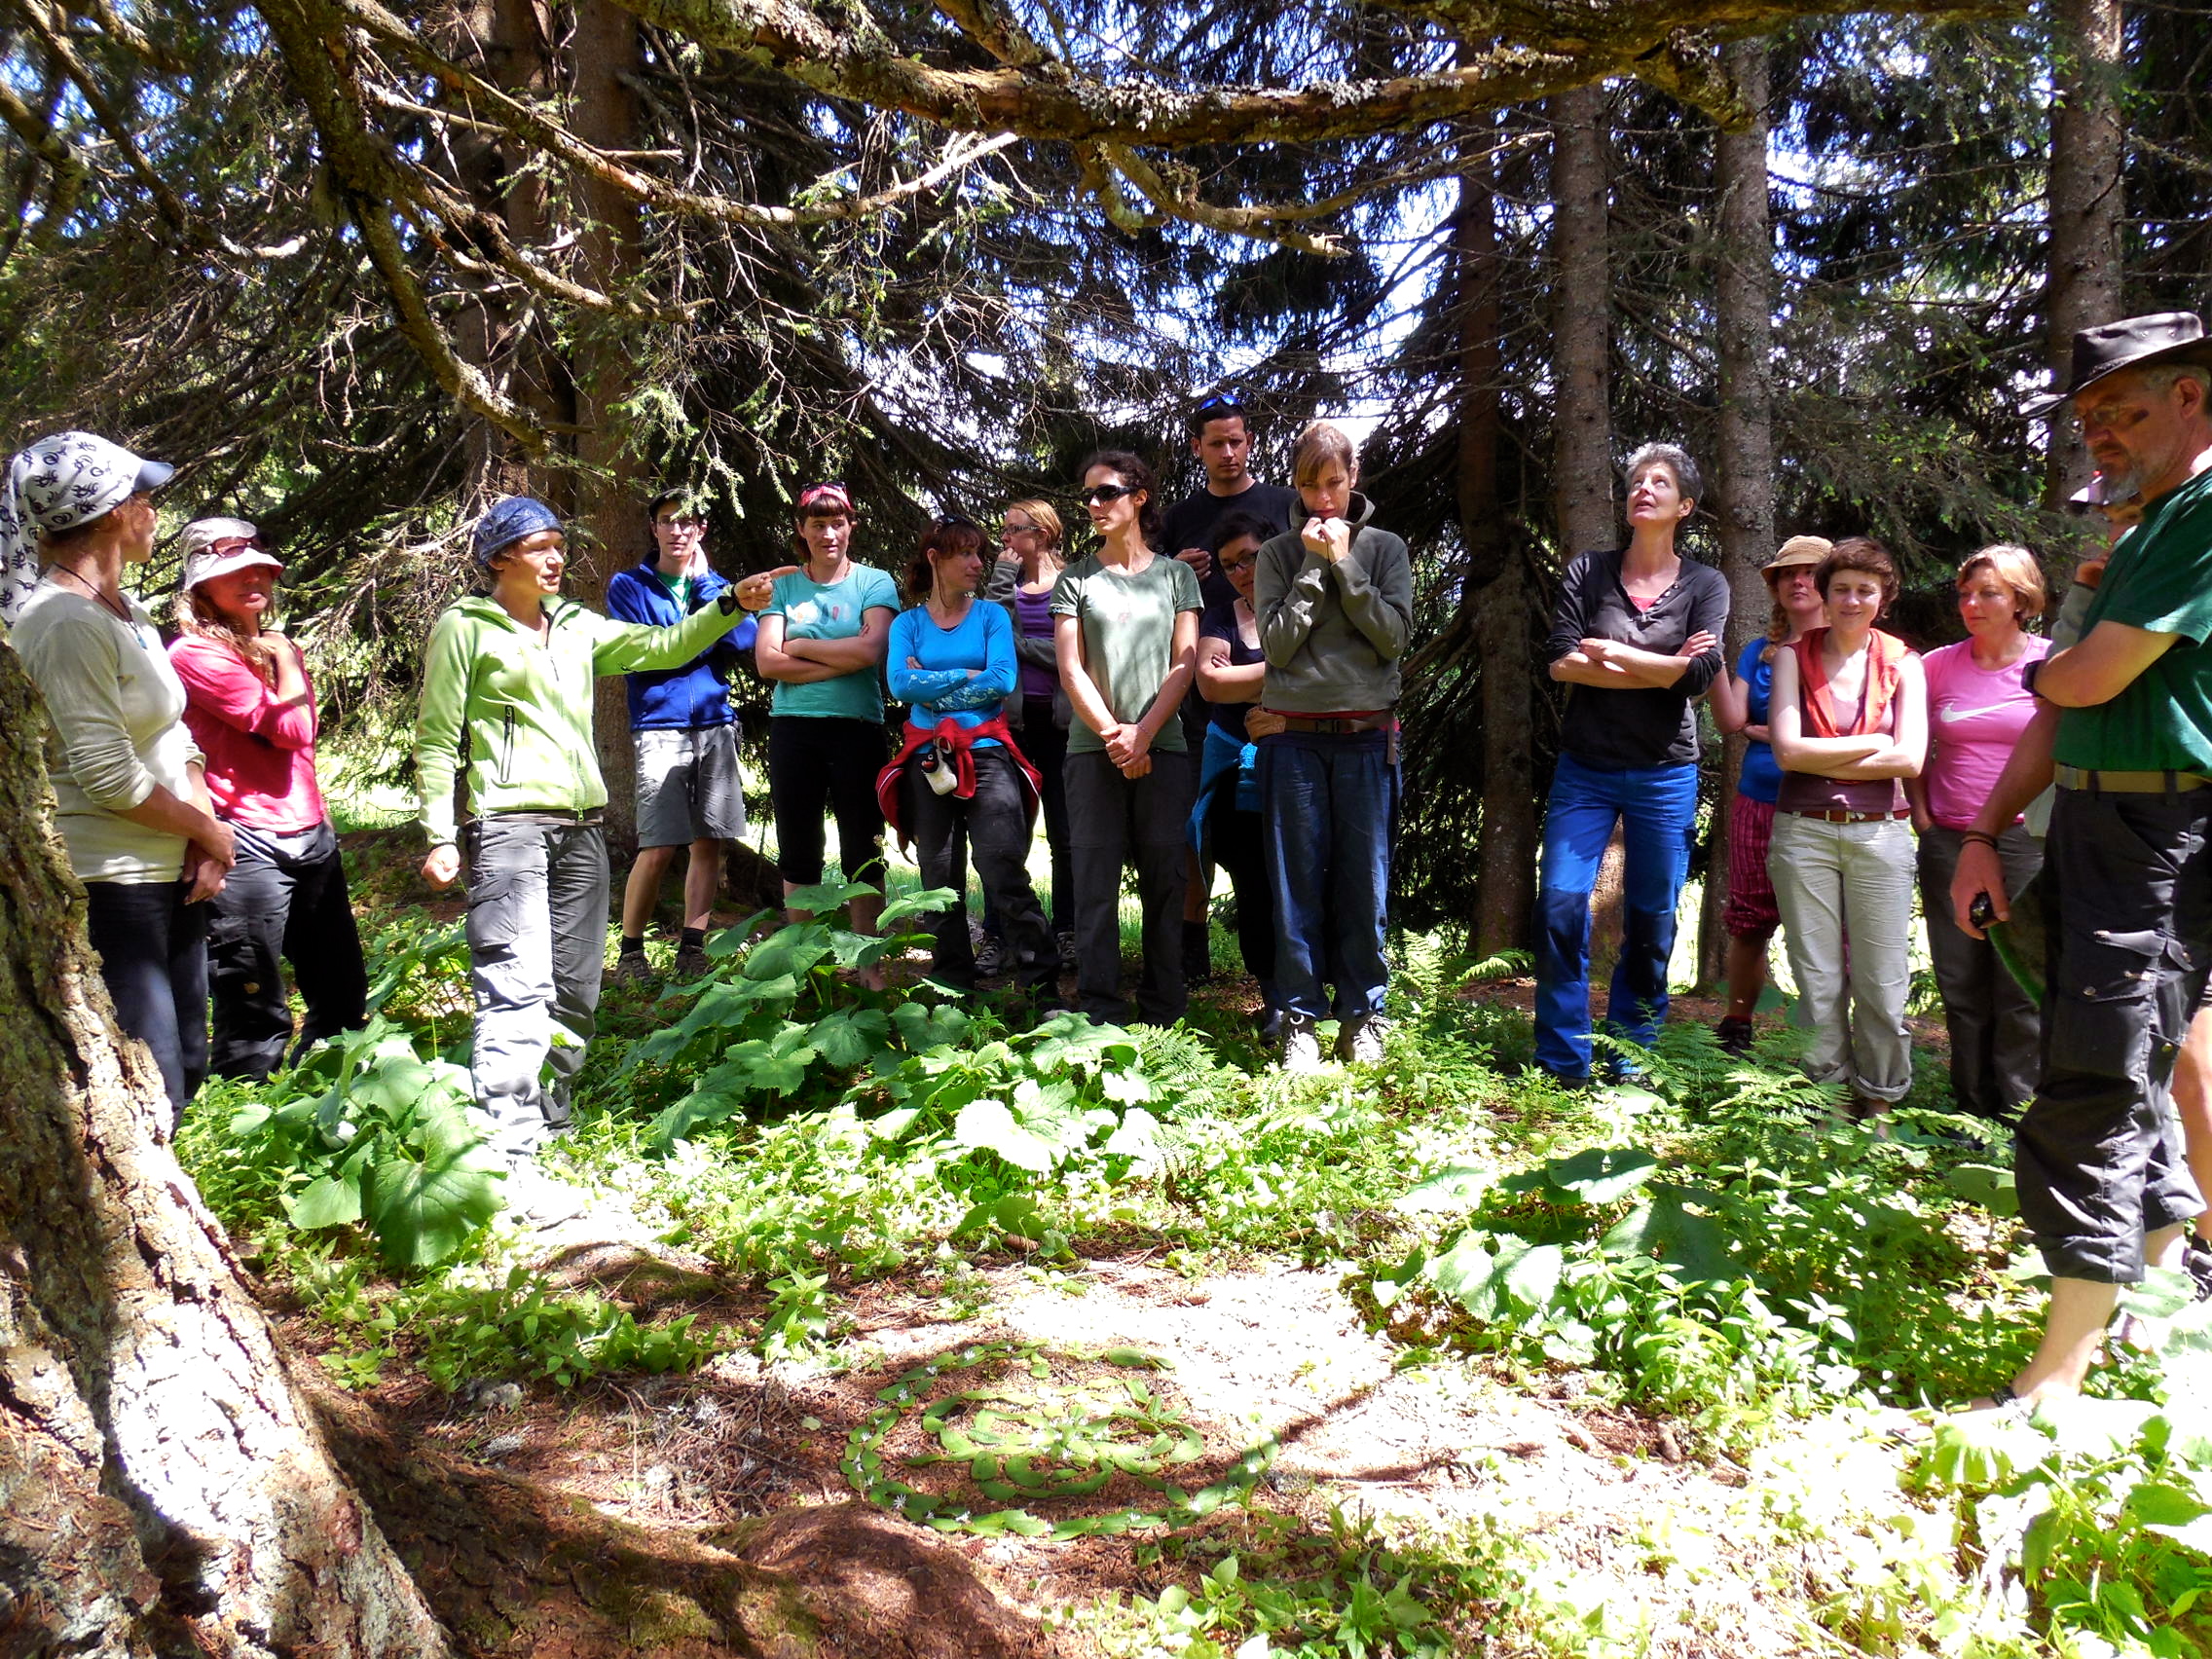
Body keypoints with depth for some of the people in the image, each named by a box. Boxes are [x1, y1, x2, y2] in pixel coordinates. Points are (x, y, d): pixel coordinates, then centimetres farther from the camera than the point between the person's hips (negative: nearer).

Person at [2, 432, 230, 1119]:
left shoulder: (128, 610, 13)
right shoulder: (64, 622, -16)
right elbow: (110, 777, -20)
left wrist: (203, 840, -1)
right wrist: (211, 832, -7)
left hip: (169, 875, 9)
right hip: (107, 887, -9)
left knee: (184, 1068, 17)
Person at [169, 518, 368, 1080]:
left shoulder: (276, 648, 17)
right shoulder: (195, 654, -8)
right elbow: (289, 728, -16)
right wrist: (284, 660, -3)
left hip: (312, 837, 8)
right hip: (249, 847, -8)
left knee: (344, 1002, 16)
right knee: (255, 1021, -4)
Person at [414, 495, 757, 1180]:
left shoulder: (578, 626, 18)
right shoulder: (464, 628, 2)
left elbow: (664, 646, 15)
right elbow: (436, 740, -1)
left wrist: (730, 607, 2)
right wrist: (439, 836, -9)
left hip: (582, 825, 6)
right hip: (508, 822, -6)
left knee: (575, 989, 9)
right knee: (519, 988, -17)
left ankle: (547, 1127, 24)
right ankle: (505, 1157, -18)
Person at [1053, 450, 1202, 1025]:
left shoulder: (1176, 575, 11)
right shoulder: (1075, 580, 10)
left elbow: (1184, 664, 3)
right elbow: (1071, 669, 3)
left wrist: (1143, 733, -9)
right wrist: (1111, 734, -9)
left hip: (1163, 747, 0)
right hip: (1093, 749, 0)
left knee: (1164, 879, 1)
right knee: (1095, 877, -2)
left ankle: (1163, 1011, 8)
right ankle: (1100, 1012, 2)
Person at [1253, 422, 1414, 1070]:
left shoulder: (1385, 548, 9)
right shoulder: (1279, 554, 8)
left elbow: (1394, 635, -4)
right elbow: (1276, 644, -2)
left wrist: (1344, 563, -7)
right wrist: (1314, 566, -6)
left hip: (1367, 737, 0)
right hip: (1295, 740, 0)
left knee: (1365, 881, 2)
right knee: (1298, 883, 1)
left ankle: (1361, 1015, 15)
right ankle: (1301, 1019, 10)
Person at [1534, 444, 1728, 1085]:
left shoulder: (1705, 586, 4)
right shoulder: (1589, 570, 5)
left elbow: (1700, 675, -12)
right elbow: (1561, 660, -9)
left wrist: (1608, 651, -9)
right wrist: (1660, 670, -11)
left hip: (1664, 775, 0)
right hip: (1584, 768, 0)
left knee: (1652, 923, 6)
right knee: (1560, 906, -9)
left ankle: (1630, 1061, 20)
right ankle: (1562, 1065, 2)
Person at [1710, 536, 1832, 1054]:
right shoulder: (1759, 651, 14)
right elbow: (1731, 723, 2)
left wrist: (1771, 732, -3)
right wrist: (1714, 664, -12)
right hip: (1759, 803, 4)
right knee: (1749, 924, 6)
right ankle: (1737, 1026, 18)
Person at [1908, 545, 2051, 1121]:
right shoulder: (1938, 665, 7)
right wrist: (1920, 809, 8)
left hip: (2025, 841, -3)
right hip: (1948, 842, 3)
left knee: (2022, 987, -1)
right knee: (1961, 986, 9)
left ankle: (2018, 1117, 10)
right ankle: (1972, 1112, 21)